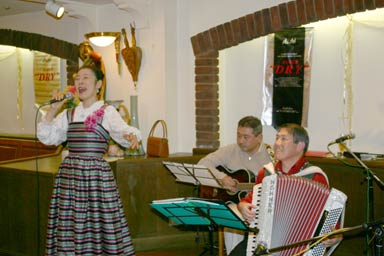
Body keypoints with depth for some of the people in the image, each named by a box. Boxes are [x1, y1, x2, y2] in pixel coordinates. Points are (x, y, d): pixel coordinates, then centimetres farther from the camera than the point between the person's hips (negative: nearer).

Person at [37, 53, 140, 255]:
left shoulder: (107, 112, -2)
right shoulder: (69, 114, 13)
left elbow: (123, 131, -18)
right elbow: (46, 137, 9)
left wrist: (132, 136, -41)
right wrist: (53, 110, 1)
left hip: (96, 175, -5)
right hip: (69, 174, 5)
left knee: (99, 224, -4)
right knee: (69, 227, 7)